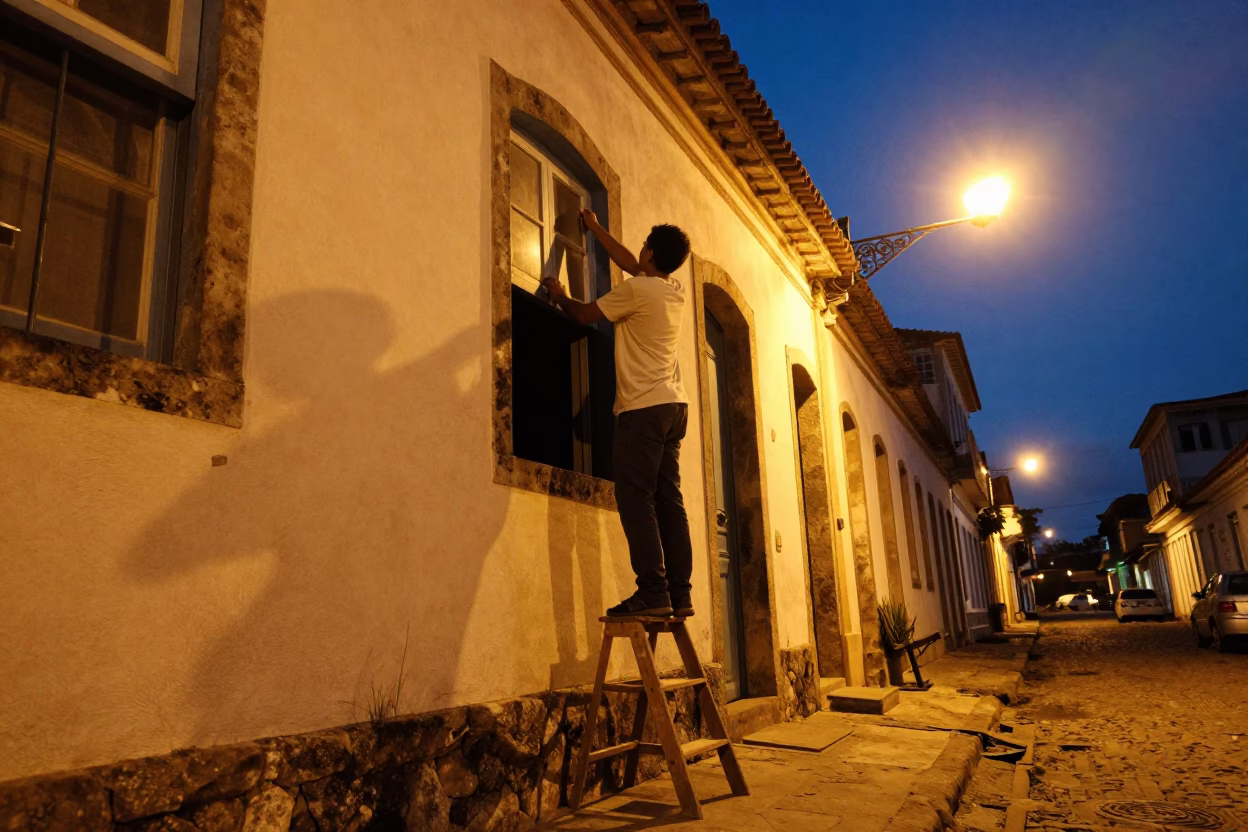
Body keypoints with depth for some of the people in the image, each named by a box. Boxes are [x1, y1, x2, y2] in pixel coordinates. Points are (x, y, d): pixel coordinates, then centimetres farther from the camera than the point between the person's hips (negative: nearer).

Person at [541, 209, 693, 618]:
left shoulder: (636, 289, -9)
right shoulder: (675, 290, 15)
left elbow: (585, 314, 2)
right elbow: (630, 263, 30)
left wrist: (558, 295, 22)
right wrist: (595, 228, 40)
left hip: (644, 407, -8)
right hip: (673, 406, 8)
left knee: (636, 498, -9)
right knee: (668, 500, 5)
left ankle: (653, 592, -13)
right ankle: (680, 594, 5)